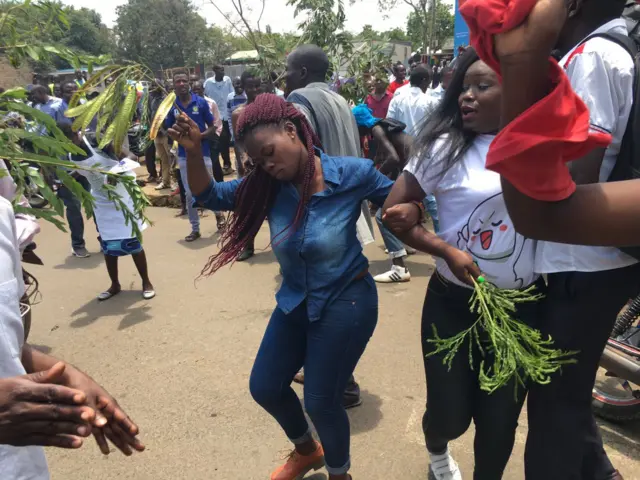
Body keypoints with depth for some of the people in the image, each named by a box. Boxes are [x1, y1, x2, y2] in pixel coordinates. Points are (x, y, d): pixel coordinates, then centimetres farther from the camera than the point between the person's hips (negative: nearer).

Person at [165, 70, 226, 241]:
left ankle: (219, 214, 35)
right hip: (184, 155, 2)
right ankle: (195, 229, 18)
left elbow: (212, 127, -1)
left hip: (202, 153, -2)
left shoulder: (201, 102, -4)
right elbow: (168, 130, 8)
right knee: (189, 194, 6)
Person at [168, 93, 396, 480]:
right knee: (265, 388, 16)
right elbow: (209, 196, -2)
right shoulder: (268, 185, -6)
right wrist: (195, 152, -20)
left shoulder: (353, 173, -17)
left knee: (320, 401, 4)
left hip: (347, 302, -6)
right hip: (295, 302, 6)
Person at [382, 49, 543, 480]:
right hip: (454, 302, -2)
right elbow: (393, 212, -7)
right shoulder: (445, 147, -8)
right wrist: (446, 250, -16)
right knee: (450, 415, 8)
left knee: (501, 418, 13)